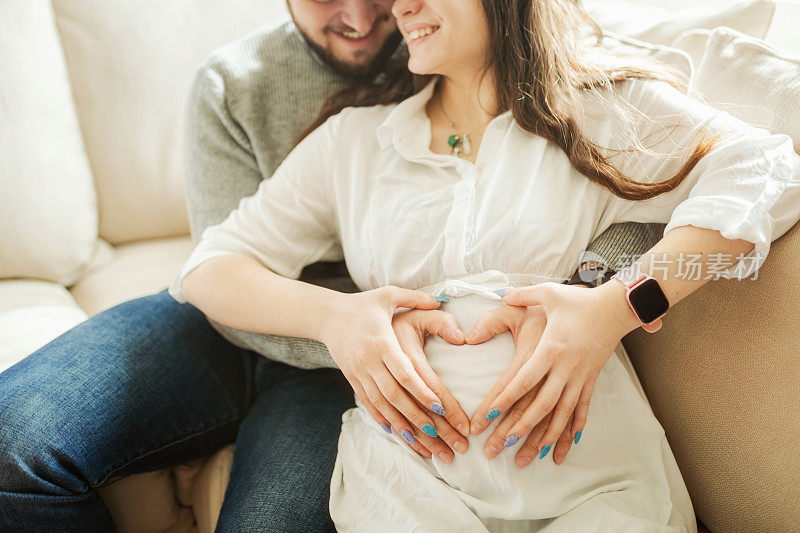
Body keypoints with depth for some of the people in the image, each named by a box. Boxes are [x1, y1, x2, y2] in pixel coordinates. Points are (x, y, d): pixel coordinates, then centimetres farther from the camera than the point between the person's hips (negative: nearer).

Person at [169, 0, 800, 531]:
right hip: (408, 471, 1)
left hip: (598, 478, 0)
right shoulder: (354, 137, 13)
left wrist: (618, 306, -17)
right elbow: (210, 268, 11)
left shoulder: (603, 110, 8)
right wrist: (330, 314, -9)